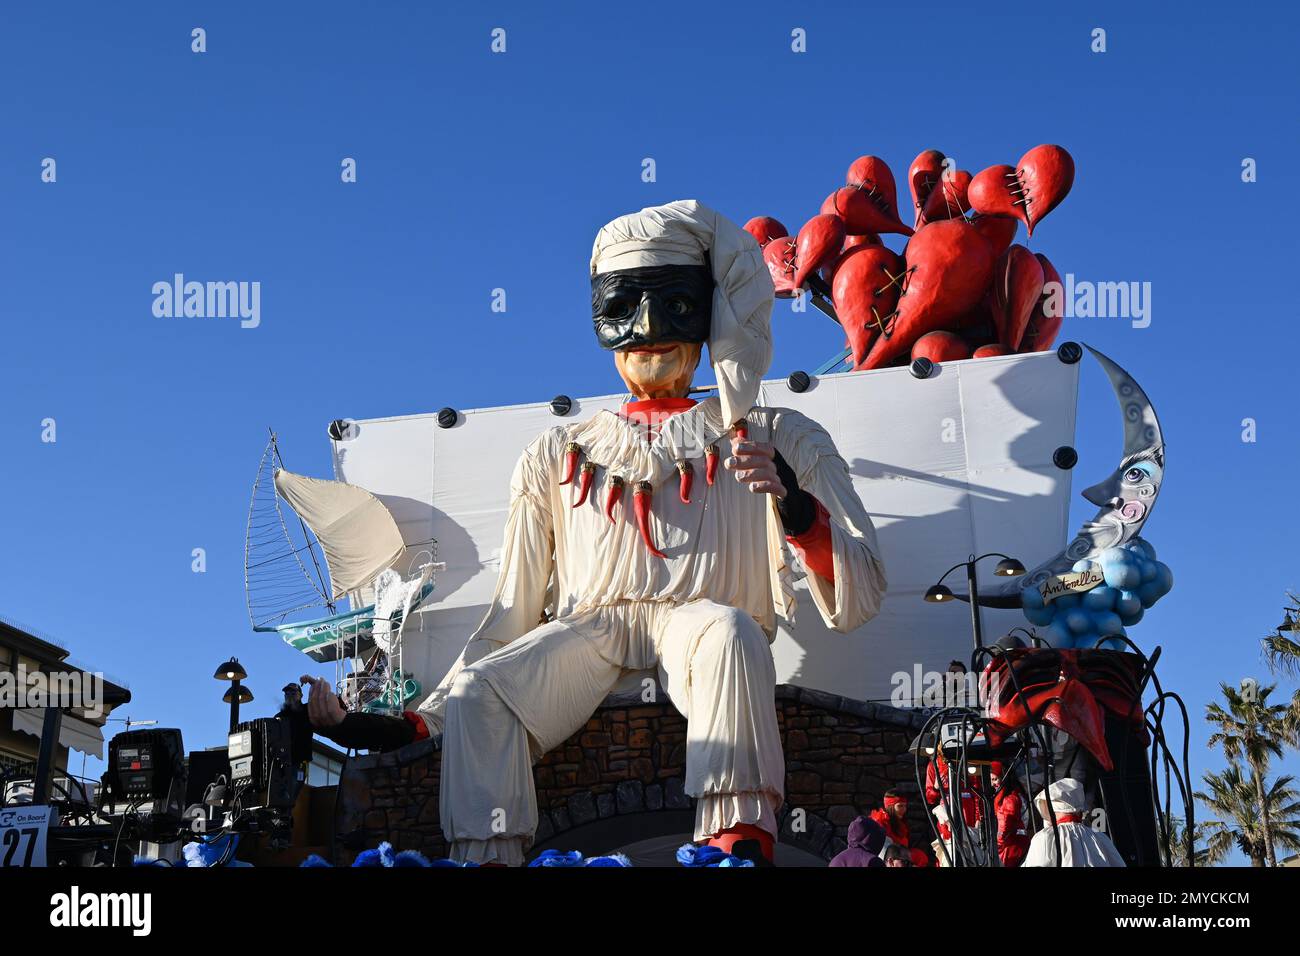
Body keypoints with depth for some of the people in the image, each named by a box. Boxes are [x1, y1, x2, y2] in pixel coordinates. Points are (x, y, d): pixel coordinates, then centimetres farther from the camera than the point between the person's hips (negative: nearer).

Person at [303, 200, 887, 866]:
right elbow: (513, 616, 23)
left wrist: (796, 505, -13)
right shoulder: (556, 455, 26)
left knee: (729, 630, -38)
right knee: (476, 691, -30)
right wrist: (415, 725, 11)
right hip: (585, 631, 2)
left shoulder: (781, 442, 17)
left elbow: (855, 605, 7)